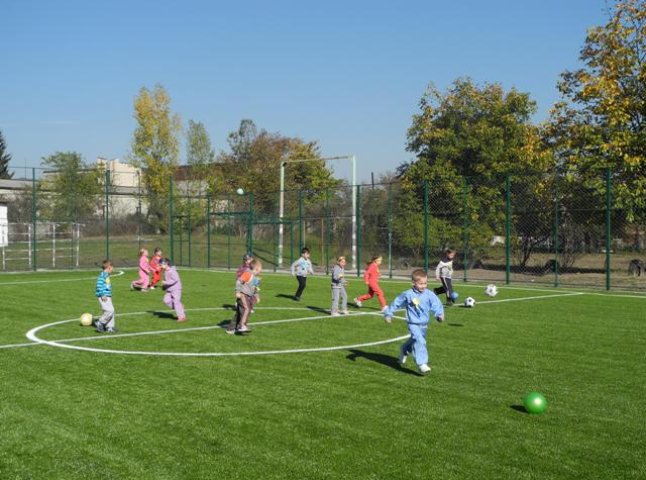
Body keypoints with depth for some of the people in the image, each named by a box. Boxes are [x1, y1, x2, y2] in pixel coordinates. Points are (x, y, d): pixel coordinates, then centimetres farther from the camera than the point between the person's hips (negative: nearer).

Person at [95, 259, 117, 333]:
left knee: (111, 311, 9)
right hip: (103, 297, -10)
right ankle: (99, 323, -2)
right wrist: (103, 295, -22)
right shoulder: (102, 275, -13)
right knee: (110, 310, -15)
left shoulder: (107, 275, 17)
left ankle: (110, 327, 14)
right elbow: (99, 285, -20)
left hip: (107, 296, 10)